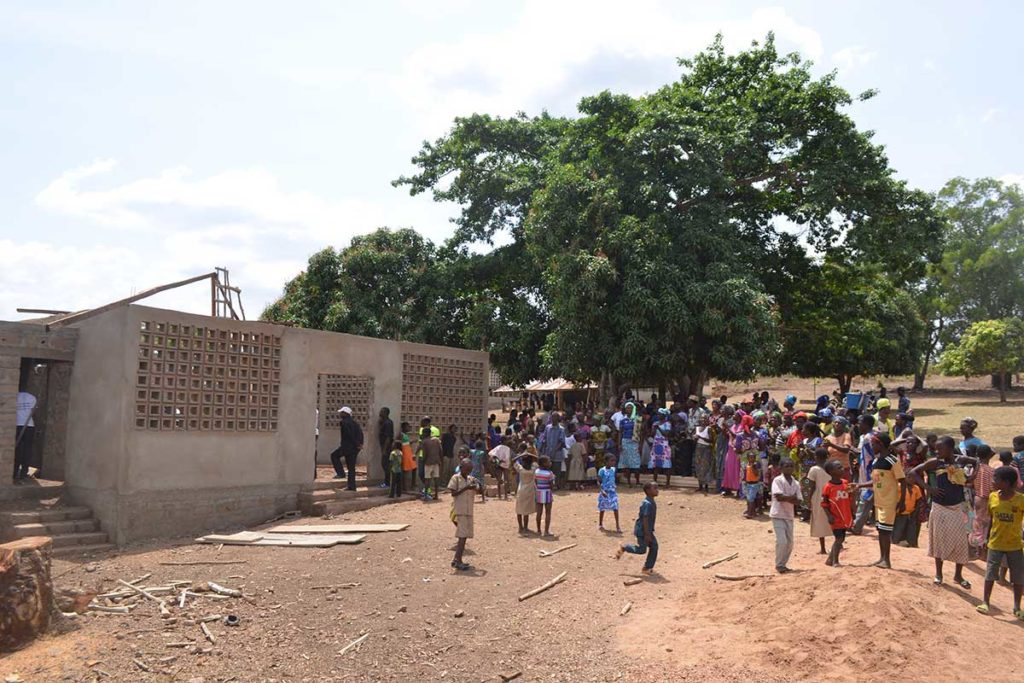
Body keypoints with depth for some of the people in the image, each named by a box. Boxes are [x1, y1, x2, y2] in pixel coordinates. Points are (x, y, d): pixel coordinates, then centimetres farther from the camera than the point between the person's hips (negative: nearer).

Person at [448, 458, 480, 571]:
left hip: (469, 511, 6)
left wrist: (478, 485, -15)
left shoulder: (471, 479, 10)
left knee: (464, 536, 9)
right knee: (462, 535, -12)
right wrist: (466, 488, -20)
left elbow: (480, 488, 6)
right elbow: (453, 493, -10)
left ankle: (457, 559, 18)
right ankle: (458, 561, -10)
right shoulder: (455, 478, -5)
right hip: (459, 511, -6)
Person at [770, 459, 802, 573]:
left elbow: (798, 500, 1)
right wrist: (791, 497, -10)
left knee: (789, 543, 8)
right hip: (778, 515, -6)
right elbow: (779, 497, -21)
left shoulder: (796, 483, 8)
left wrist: (786, 498, -15)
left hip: (789, 515, 6)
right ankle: (779, 565, 4)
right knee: (782, 541, -12)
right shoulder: (778, 480, -10)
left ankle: (783, 564, 23)